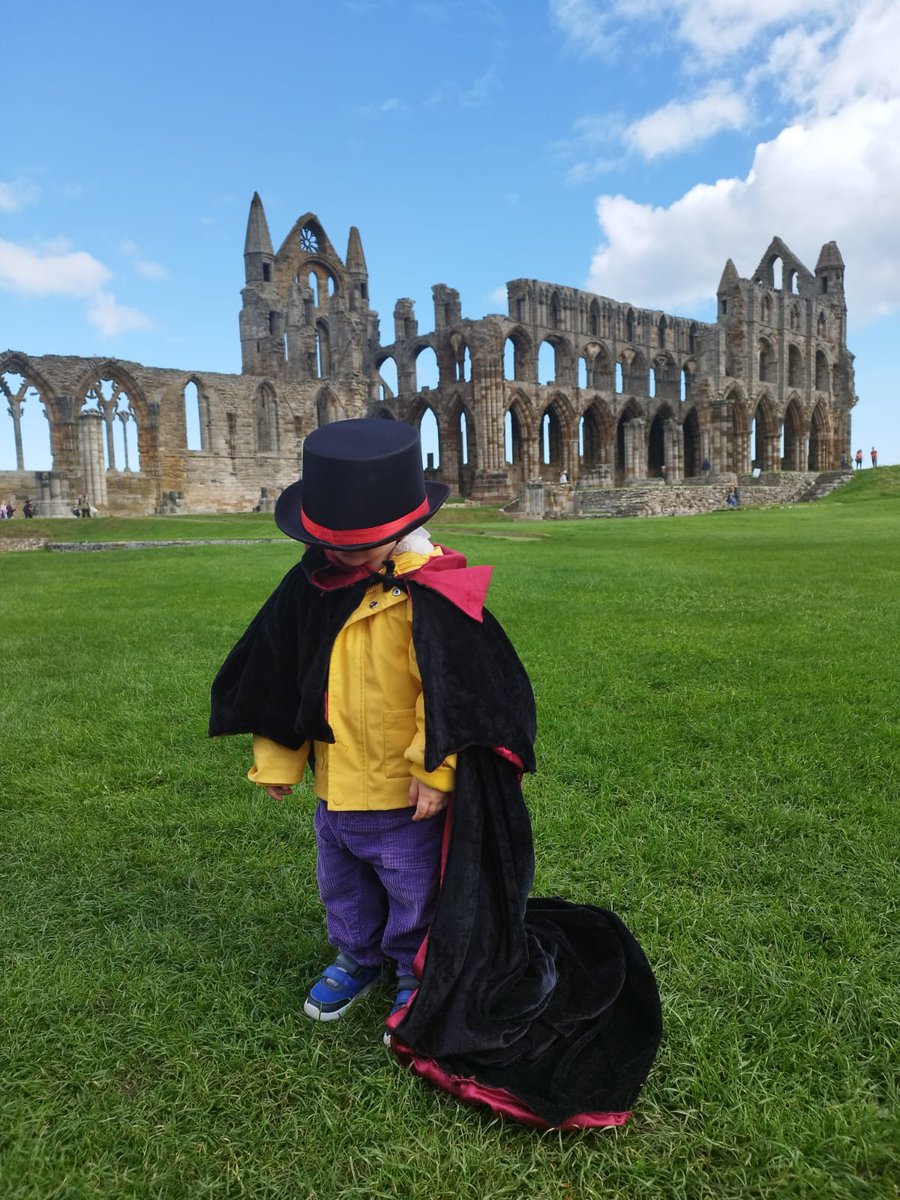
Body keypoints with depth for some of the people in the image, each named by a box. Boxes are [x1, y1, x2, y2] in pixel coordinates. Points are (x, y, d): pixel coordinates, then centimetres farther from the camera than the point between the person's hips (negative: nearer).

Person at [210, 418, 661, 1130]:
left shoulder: (431, 594, -24)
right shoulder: (311, 587, -6)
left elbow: (457, 691, -20)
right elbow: (278, 677, 4)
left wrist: (436, 769, -18)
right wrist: (275, 760, 8)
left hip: (407, 794, -6)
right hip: (334, 786, 6)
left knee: (416, 897, 17)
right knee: (344, 886, 27)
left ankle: (419, 980, 43)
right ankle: (355, 959, 54)